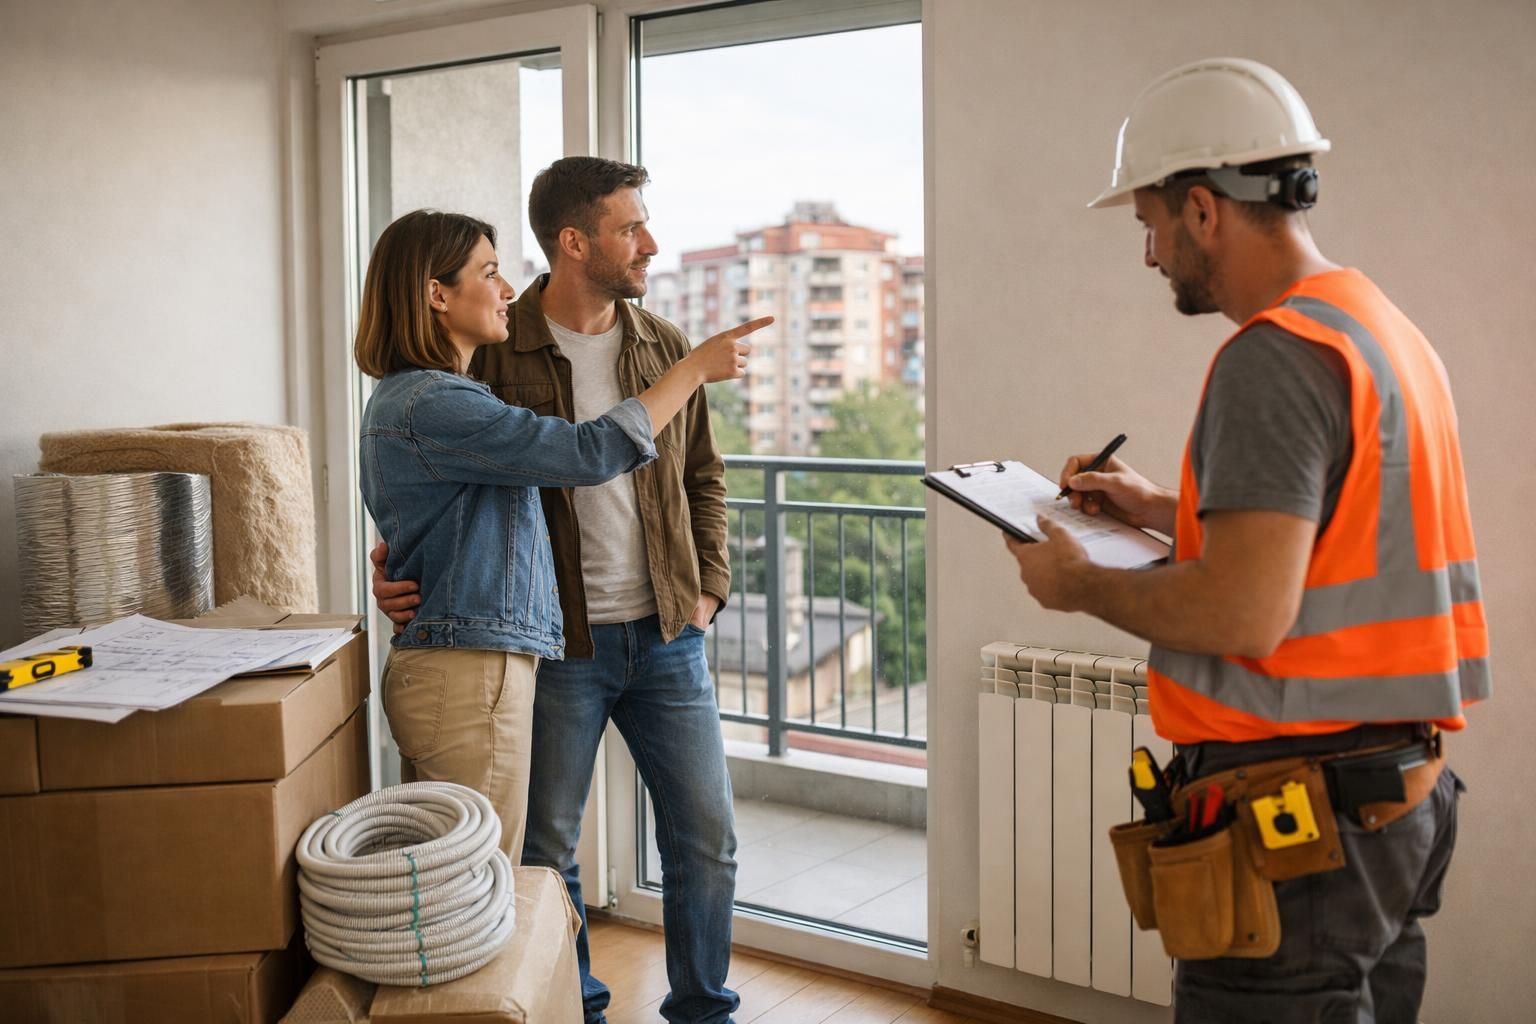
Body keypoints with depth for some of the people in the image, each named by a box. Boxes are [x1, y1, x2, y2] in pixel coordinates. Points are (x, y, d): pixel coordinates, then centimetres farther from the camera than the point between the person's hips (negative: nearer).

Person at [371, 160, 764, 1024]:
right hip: (554, 648, -3)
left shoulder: (667, 350, 5)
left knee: (708, 840, 9)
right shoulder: (494, 355, -8)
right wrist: (404, 567, -16)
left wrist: (709, 586, 5)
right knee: (546, 852, 9)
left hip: (667, 638, 4)